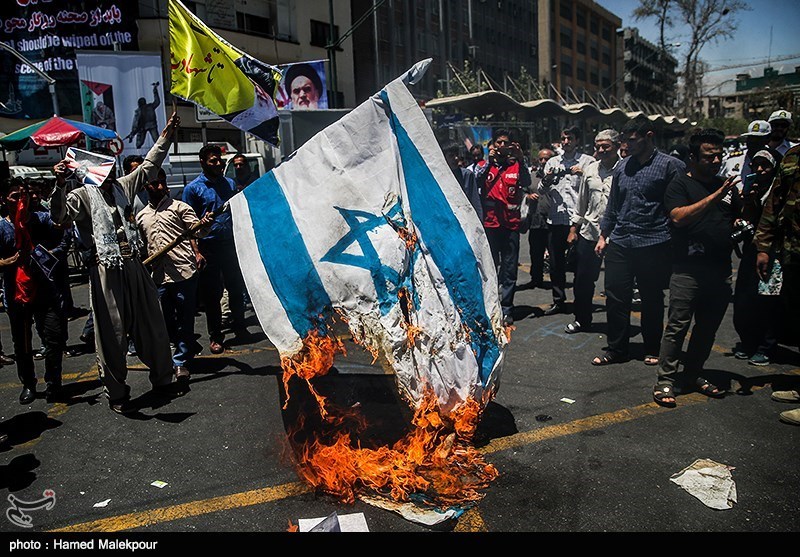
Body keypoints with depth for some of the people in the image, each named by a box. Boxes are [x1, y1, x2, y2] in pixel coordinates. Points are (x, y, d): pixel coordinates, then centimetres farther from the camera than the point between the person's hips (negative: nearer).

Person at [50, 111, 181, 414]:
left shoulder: (123, 187, 15)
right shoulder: (83, 195, -1)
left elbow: (149, 166, 23)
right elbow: (60, 215, -17)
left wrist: (167, 135, 21)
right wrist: (59, 184, -31)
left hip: (134, 267, 6)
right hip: (106, 272, -5)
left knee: (152, 325, 12)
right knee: (113, 334, 0)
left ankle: (162, 380, 28)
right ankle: (117, 394, 13)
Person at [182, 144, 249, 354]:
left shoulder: (230, 183, 11)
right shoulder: (193, 188, -1)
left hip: (231, 244, 4)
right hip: (208, 247, -3)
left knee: (237, 288, 10)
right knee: (212, 294, 3)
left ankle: (240, 327, 27)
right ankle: (215, 337, 15)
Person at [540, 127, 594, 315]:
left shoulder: (588, 162, 5)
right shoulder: (552, 162, 17)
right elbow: (544, 190, 16)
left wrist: (584, 174, -17)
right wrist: (546, 181, -5)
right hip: (556, 218, 4)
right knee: (556, 263, 8)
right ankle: (558, 301, 19)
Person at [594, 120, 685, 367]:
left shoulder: (671, 166, -4)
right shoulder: (622, 167, 12)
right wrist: (603, 235, 17)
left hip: (654, 244, -4)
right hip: (619, 243, 4)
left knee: (652, 300, 9)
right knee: (616, 297, 5)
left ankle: (652, 350, 25)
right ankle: (616, 349, 18)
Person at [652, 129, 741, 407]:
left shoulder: (727, 186, 17)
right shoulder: (680, 184, -2)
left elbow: (739, 219, 26)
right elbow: (678, 217, -18)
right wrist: (713, 197, -23)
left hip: (720, 271, 7)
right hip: (688, 269, -6)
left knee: (708, 327, 12)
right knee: (678, 325, -7)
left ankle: (694, 373, 26)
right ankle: (665, 379, -1)